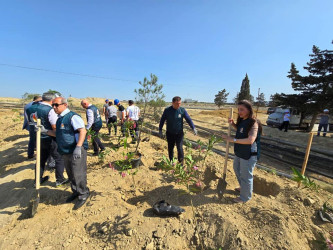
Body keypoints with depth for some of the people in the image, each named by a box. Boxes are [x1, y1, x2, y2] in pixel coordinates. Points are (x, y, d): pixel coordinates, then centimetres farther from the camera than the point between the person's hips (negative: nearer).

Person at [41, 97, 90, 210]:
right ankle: (76, 192, 38)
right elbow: (58, 134, 26)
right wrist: (45, 131, 11)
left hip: (77, 152, -9)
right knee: (70, 174, 19)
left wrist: (78, 147, -31)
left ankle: (83, 194, 16)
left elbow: (83, 131, -23)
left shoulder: (72, 116, -13)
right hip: (66, 152, 9)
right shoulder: (60, 119, 16)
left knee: (78, 174, -3)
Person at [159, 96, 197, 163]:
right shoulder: (167, 110, -8)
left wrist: (193, 128, -17)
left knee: (179, 148, -8)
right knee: (170, 149, 13)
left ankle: (181, 162, 11)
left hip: (179, 133, -1)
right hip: (170, 133, 1)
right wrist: (160, 130, 3)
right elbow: (162, 120, 1)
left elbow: (188, 119, -6)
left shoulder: (182, 110, -8)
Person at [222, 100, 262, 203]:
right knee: (237, 170, 27)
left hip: (248, 155, -9)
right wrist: (233, 124, 5)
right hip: (239, 153, 9)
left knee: (246, 175, 7)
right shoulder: (241, 120, 3)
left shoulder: (253, 123, -22)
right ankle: (244, 187, 52)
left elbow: (250, 140, -33)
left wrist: (233, 140, -35)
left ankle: (245, 197, 30)